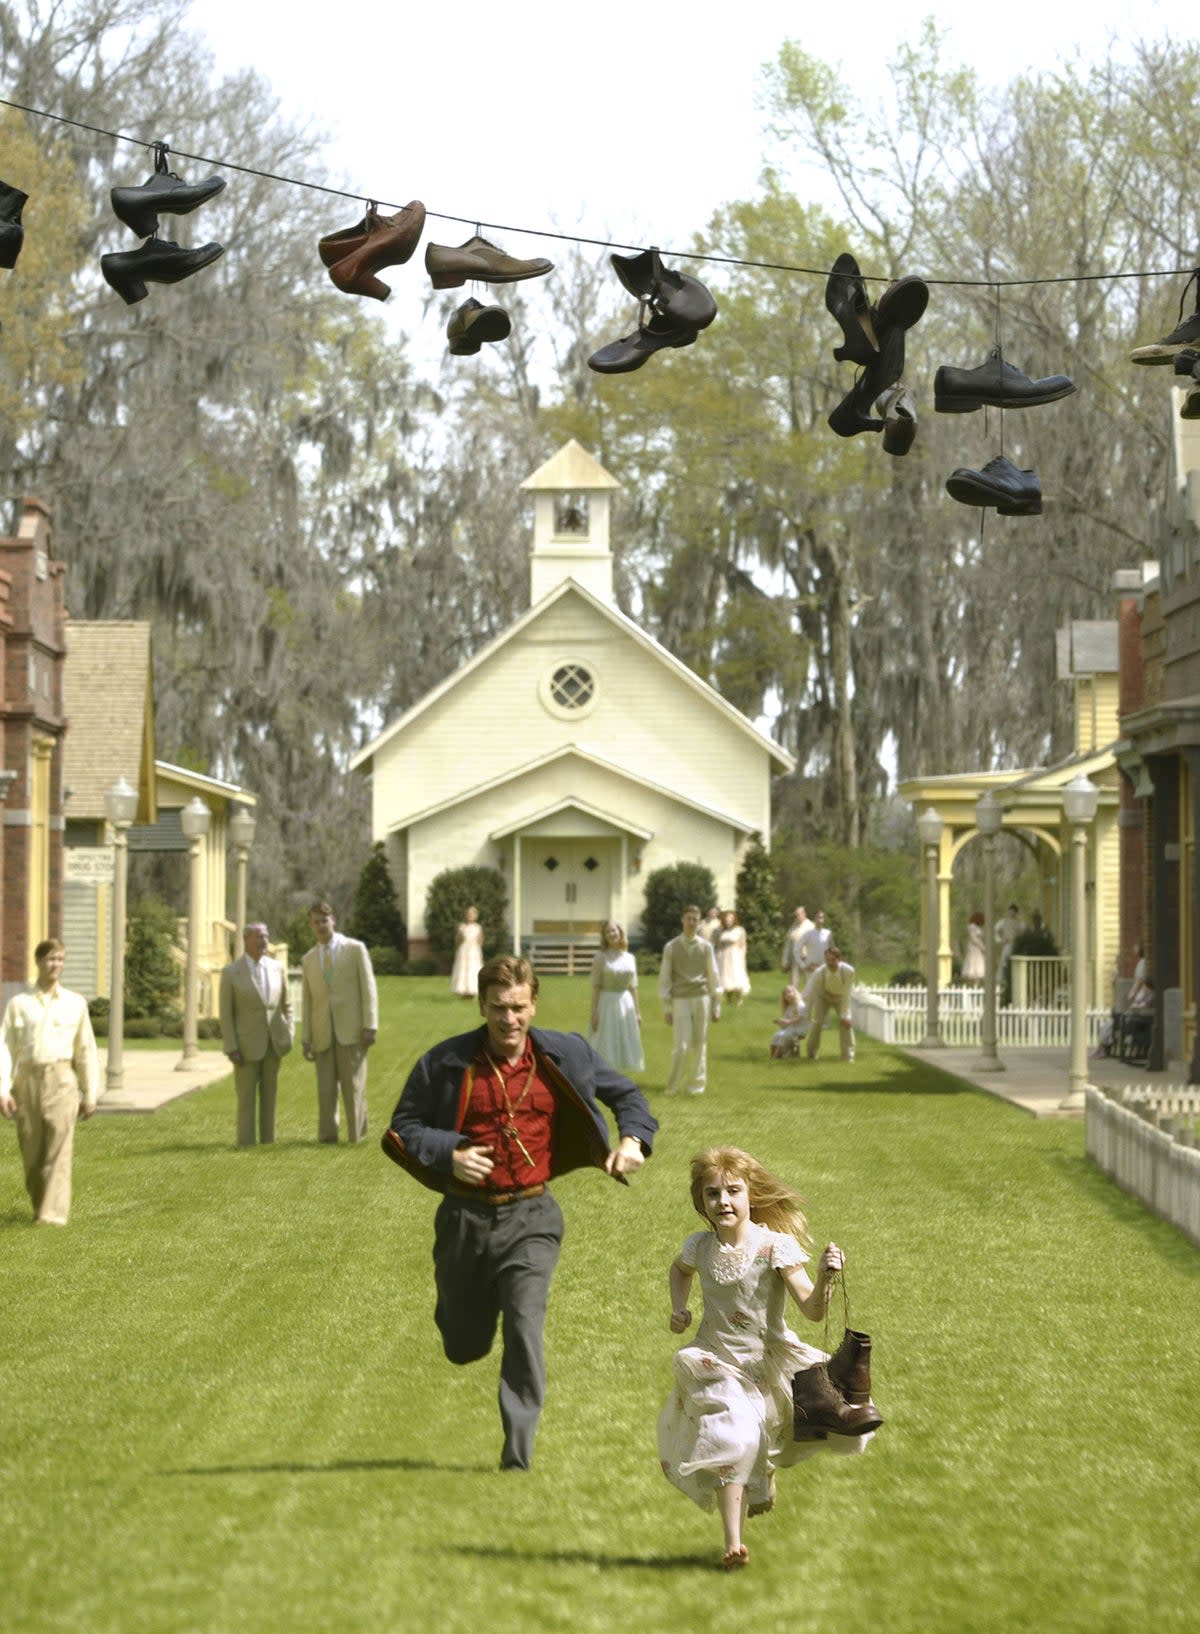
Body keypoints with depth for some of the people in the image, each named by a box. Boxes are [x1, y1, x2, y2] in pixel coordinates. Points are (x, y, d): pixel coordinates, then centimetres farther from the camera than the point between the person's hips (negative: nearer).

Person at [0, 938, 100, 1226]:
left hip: (61, 1080, -1)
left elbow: (86, 1051, 10)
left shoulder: (75, 1003, 7)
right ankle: (40, 1205, 27)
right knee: (31, 1152, 7)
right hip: (27, 1080, 1)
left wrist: (90, 1094, 9)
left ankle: (54, 1215, -15)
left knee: (59, 1149, -12)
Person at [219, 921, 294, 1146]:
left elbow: (286, 1005, 12)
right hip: (246, 1043, -4)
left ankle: (267, 1141, 9)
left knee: (269, 1096, 5)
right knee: (246, 1097, -3)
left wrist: (288, 1037, 2)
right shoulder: (231, 972, -6)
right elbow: (226, 1013, -7)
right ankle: (246, 1143, 0)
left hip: (273, 1043, 4)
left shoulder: (278, 968, 5)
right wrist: (231, 1048, -13)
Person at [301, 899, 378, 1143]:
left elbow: (368, 988, 0)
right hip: (323, 1035, 3)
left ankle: (357, 1137, 1)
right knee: (325, 1090, -1)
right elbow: (308, 1001, 15)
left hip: (351, 1031, -3)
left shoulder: (355, 949, 5)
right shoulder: (308, 959, 15)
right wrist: (306, 1039, 8)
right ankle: (327, 1139, 3)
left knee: (354, 1088, -5)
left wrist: (370, 1026, -8)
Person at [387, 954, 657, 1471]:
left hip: (531, 1217, 0)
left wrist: (633, 1139, -4)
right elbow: (404, 1126, 2)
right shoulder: (445, 1063, -5)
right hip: (466, 1216, 0)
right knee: (464, 1348, 11)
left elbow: (626, 1094, 16)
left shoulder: (567, 1056, 1)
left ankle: (519, 1454, -10)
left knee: (524, 1327, -18)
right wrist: (448, 1154, -17)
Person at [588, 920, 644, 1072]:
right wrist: (594, 1012, -12)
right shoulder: (601, 958, -4)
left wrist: (637, 1011, 11)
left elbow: (633, 987, 13)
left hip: (626, 1003, 4)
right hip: (606, 1003, -4)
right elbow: (595, 987, -6)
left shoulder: (630, 958, 9)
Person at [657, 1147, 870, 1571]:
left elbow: (813, 1310, -20)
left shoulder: (776, 1246, -16)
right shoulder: (700, 1247, -5)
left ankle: (768, 1465, 28)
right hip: (718, 1363, 0)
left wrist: (825, 1278, -38)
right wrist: (678, 1308, 6)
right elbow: (680, 1269, 22)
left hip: (771, 1361, 0)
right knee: (730, 1439, -20)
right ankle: (733, 1541, -15)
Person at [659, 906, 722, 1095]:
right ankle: (673, 1087, 5)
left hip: (702, 999, 2)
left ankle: (696, 1085, 13)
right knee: (682, 1047, -8)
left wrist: (716, 1006, 7)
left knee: (699, 1045, 3)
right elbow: (664, 978, 5)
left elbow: (714, 977, 9)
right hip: (681, 1000, -2)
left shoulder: (706, 947, 6)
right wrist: (666, 1008, 1)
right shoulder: (671, 947, 3)